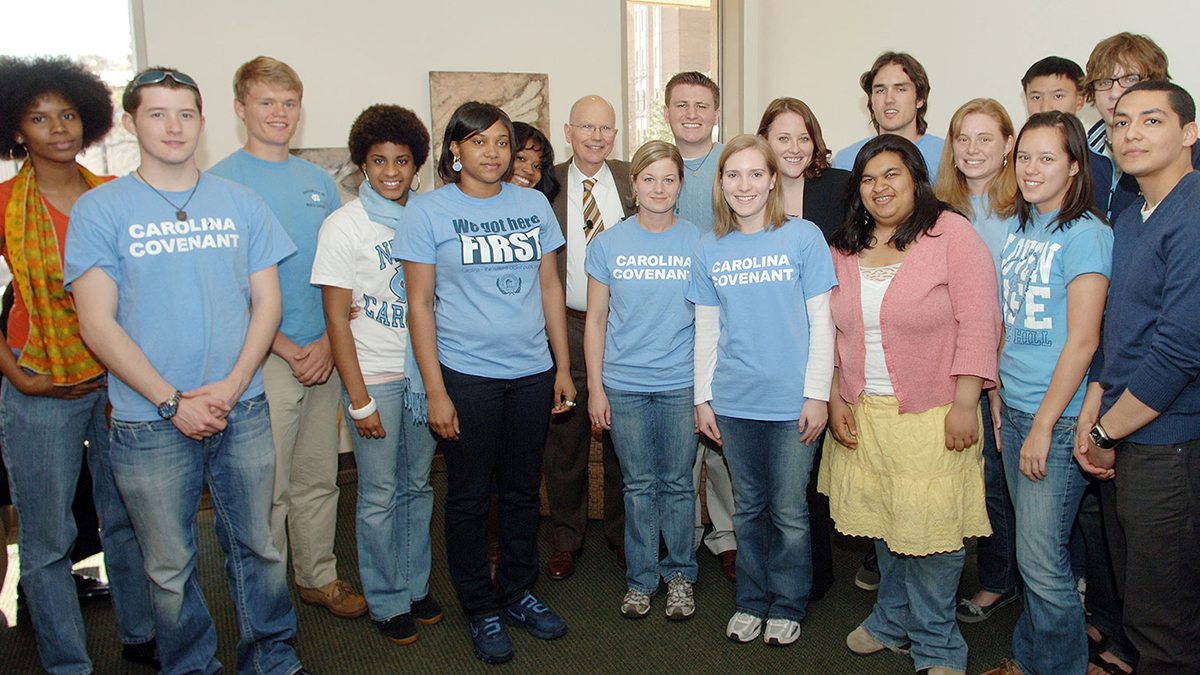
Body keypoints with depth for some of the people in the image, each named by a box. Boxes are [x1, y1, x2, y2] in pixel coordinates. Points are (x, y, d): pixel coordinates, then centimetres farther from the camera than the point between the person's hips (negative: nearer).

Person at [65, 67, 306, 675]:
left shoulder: (240, 203, 6)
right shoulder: (99, 209, -2)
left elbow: (266, 301, 5)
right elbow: (98, 324, -6)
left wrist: (232, 385, -8)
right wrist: (173, 402, -13)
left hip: (242, 411, 2)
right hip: (149, 422, -2)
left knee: (258, 546, 12)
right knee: (170, 567, 11)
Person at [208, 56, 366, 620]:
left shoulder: (319, 181, 10)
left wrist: (329, 340, -3)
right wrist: (285, 348, -11)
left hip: (323, 355, 5)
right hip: (263, 358, -5)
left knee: (318, 479, 14)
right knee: (267, 488, 3)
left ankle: (319, 578, 30)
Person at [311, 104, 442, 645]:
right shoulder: (344, 226, -7)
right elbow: (337, 318, -8)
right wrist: (359, 398, -11)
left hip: (423, 371, 4)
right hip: (375, 375, -4)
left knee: (418, 485, 14)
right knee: (379, 496, 5)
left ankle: (416, 587, 30)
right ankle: (387, 602, 22)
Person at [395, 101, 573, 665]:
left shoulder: (533, 205, 7)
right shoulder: (428, 211, -4)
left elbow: (550, 287, 11)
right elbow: (420, 303, -5)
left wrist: (564, 367, 8)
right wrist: (435, 390, -9)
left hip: (532, 371, 4)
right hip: (466, 375, -3)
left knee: (522, 491, 14)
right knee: (469, 497, 8)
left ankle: (518, 593, 33)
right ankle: (481, 610, 26)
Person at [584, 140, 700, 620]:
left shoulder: (698, 243, 0)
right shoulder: (608, 244, 2)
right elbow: (596, 319, 4)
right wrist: (595, 387, 1)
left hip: (681, 384, 0)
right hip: (624, 384, 1)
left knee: (678, 483, 9)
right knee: (638, 485, 11)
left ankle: (680, 574, 27)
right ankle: (641, 578, 25)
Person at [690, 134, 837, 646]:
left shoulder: (803, 237, -3)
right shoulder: (709, 249, 6)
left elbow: (821, 322, -4)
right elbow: (706, 329, 9)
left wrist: (817, 394, -8)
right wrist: (703, 397, 6)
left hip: (791, 401, -3)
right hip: (734, 401, 3)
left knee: (789, 512, 7)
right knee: (748, 508, 15)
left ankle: (787, 607, 27)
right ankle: (751, 601, 31)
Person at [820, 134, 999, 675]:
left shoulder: (951, 233, -6)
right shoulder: (844, 248, 9)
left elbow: (978, 323, -10)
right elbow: (831, 331, 12)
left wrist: (965, 403, -14)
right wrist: (835, 398, 6)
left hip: (932, 413, -4)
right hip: (863, 413, 5)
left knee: (931, 527, 0)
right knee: (883, 522, 14)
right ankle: (892, 620, 34)